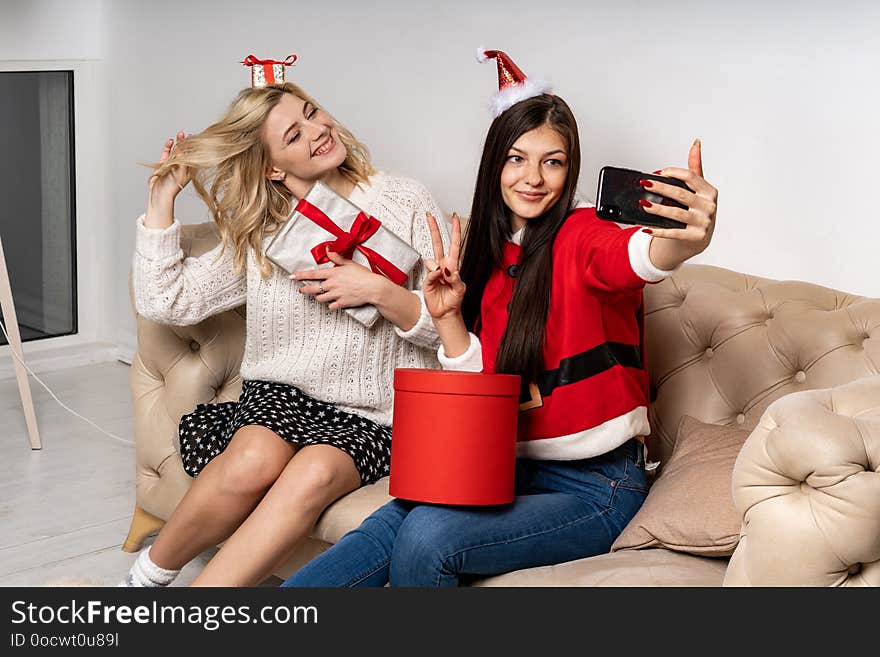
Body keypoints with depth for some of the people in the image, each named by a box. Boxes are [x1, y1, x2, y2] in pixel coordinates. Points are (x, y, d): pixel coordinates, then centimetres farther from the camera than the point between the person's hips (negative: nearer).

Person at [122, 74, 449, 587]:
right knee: (255, 459, -34)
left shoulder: (404, 202, 3)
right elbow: (164, 301, 7)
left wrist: (378, 291, -16)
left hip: (371, 419, -1)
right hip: (279, 396, 2)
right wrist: (163, 197, 6)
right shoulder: (259, 232, 11)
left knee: (315, 472, -35)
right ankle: (148, 577, -14)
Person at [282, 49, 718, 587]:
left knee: (427, 537, -25)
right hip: (515, 471, 5)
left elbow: (638, 255, -35)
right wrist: (448, 317, -7)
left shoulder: (581, 235, -10)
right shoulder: (492, 258, 10)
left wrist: (686, 239, -58)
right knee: (391, 525, -22)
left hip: (596, 485, -5)